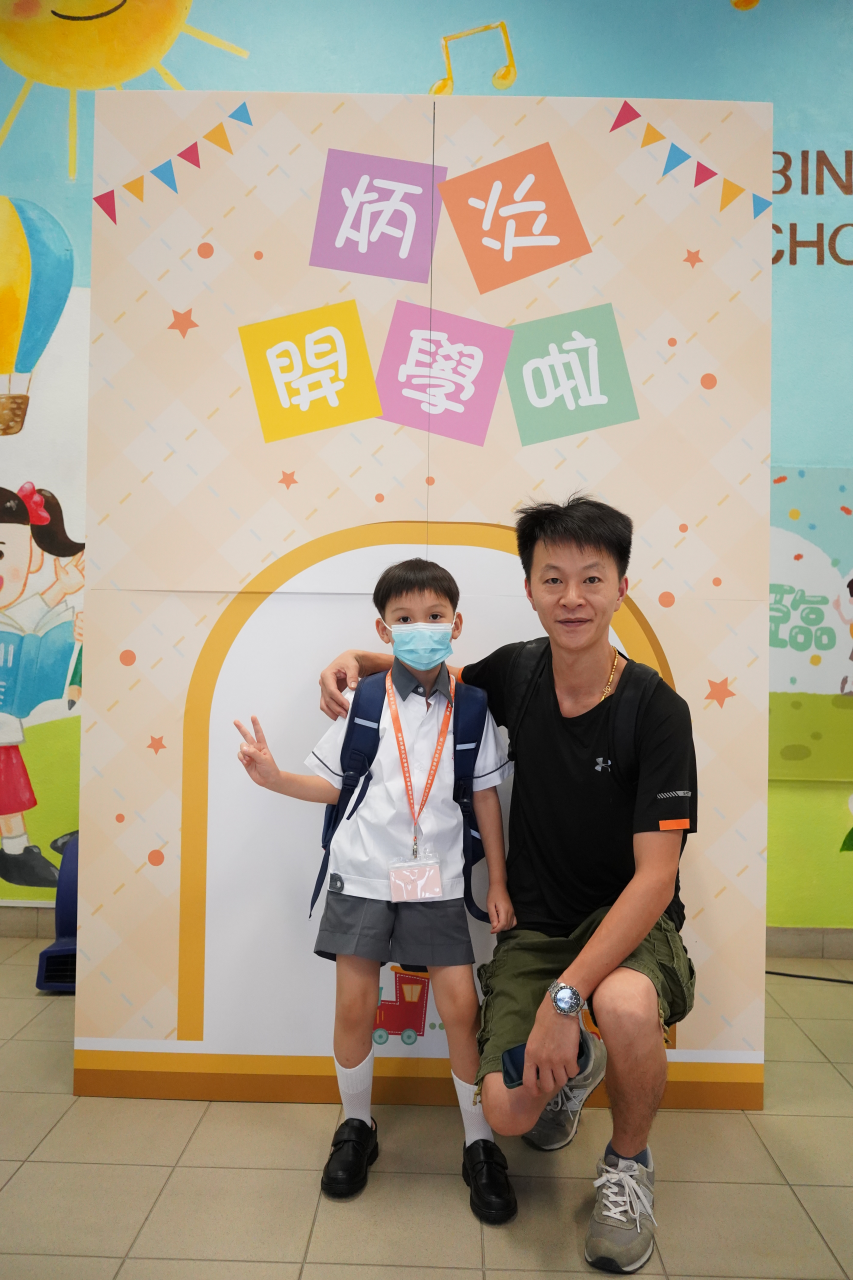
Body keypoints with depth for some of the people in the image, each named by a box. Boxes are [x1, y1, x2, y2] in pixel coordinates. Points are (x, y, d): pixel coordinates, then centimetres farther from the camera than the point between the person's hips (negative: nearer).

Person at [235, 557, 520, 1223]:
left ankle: (481, 1145, 21)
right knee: (355, 1006, 6)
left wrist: (498, 884, 4)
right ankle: (357, 1127, 32)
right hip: (363, 874, 1)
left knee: (462, 1009, -1)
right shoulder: (361, 701, -2)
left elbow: (486, 797, 4)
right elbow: (334, 785, 5)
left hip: (438, 879, 0)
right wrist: (275, 777, -12)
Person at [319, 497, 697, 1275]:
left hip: (630, 921, -3)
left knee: (626, 1007, -37)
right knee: (508, 1113, -14)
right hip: (534, 921, 3)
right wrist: (364, 660, -4)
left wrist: (566, 994, -30)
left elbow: (656, 875, -21)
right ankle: (573, 1068, 25)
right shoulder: (519, 672, -6)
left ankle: (629, 1165, -2)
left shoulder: (657, 710, -18)